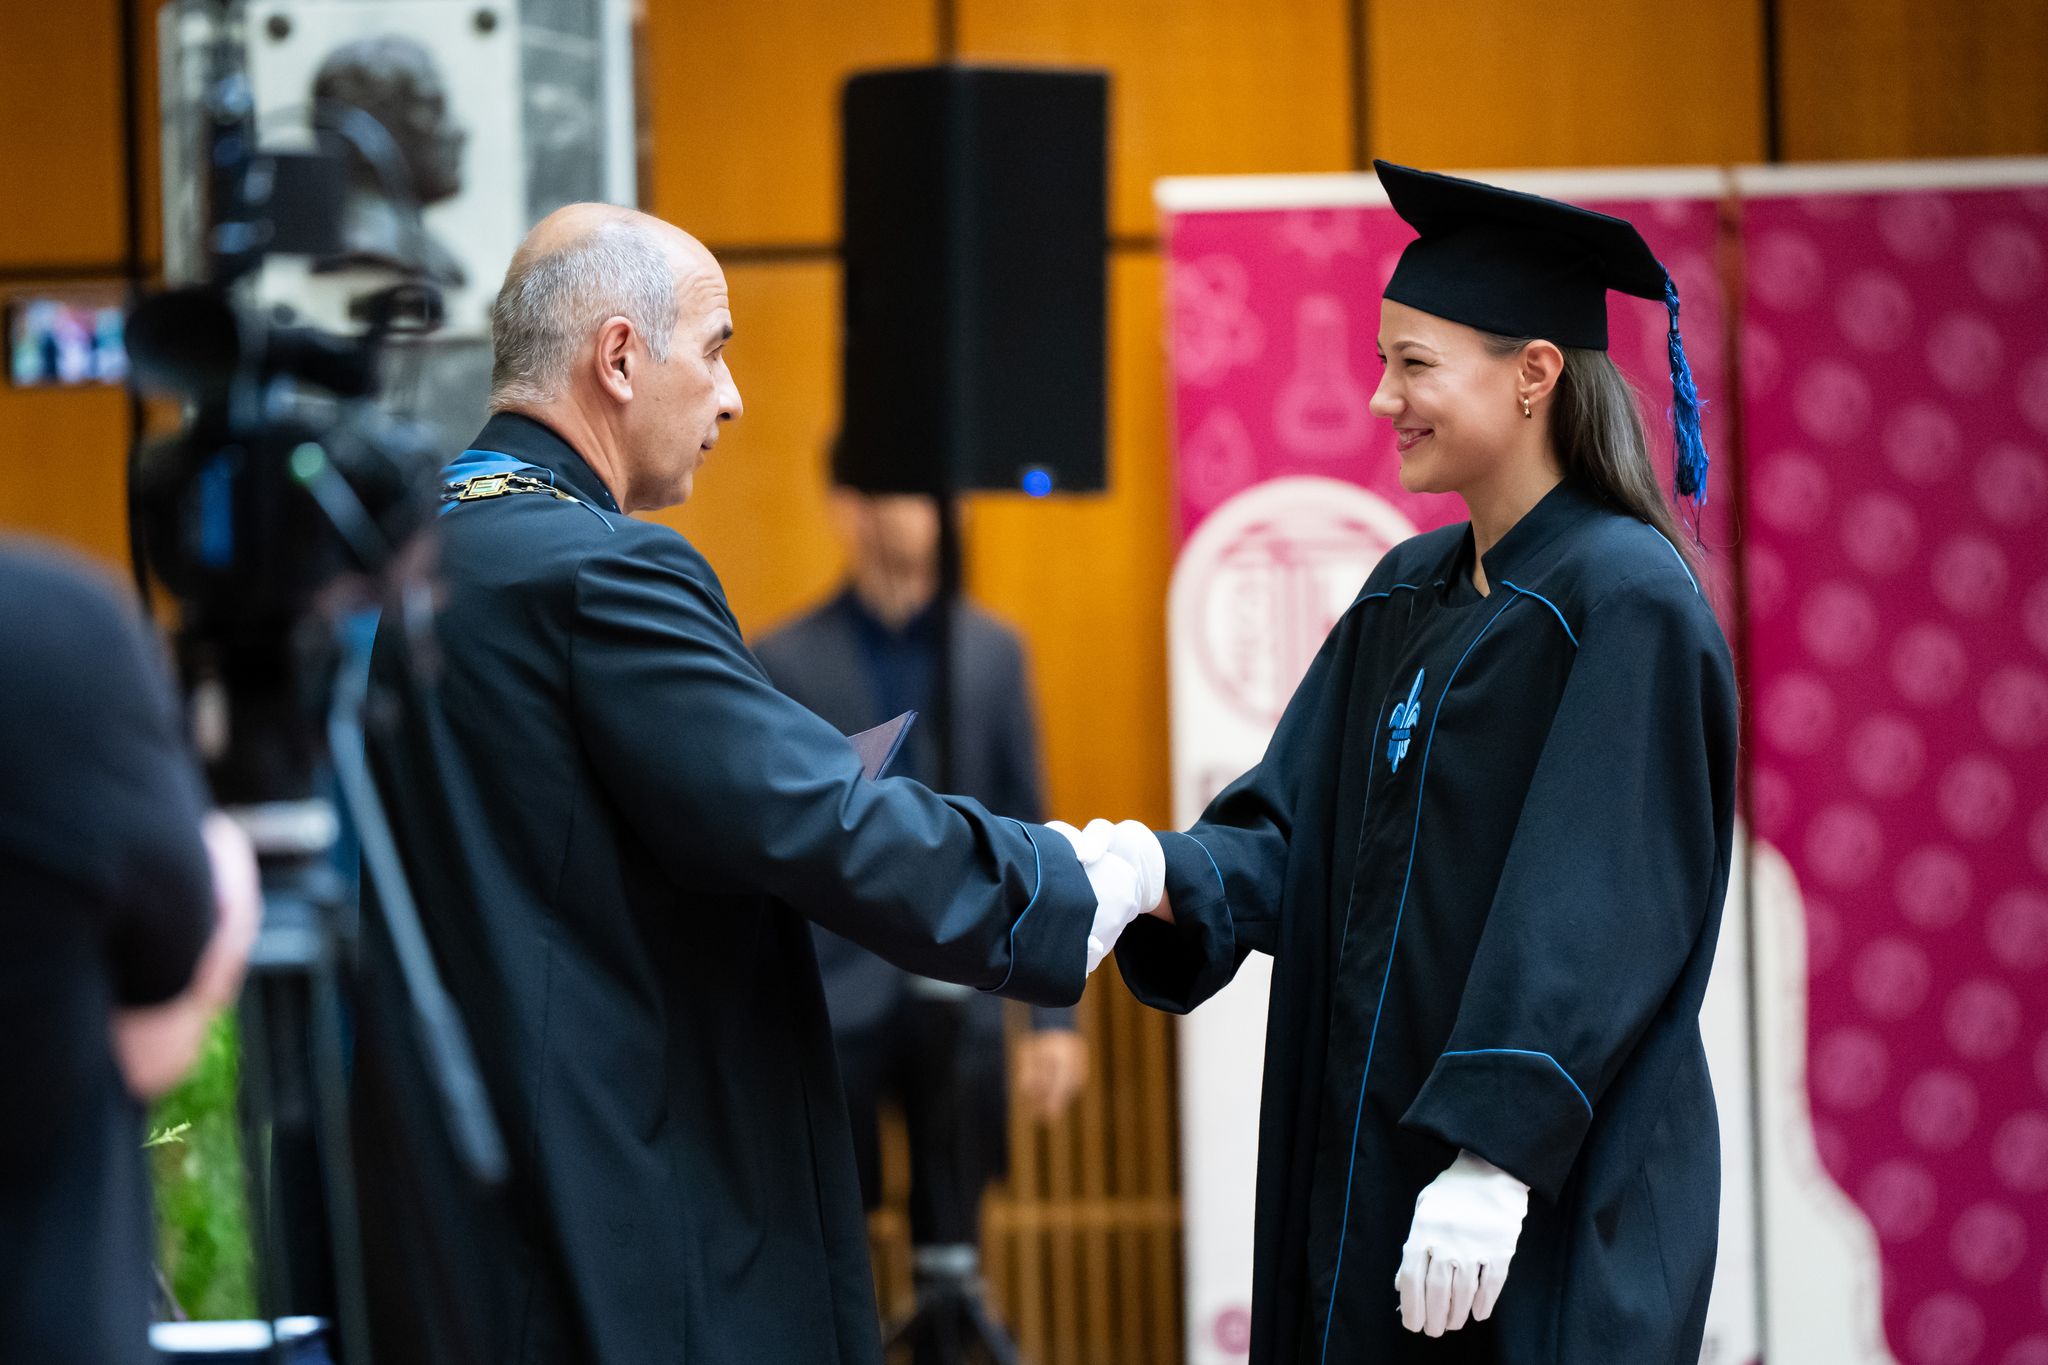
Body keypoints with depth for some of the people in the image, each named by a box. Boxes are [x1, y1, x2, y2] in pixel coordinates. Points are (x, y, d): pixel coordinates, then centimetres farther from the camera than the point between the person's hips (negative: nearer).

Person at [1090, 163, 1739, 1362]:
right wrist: (1166, 881, -12)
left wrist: (1496, 1152, -24)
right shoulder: (1409, 596, 12)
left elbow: (1594, 909, -19)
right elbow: (1298, 830, 8)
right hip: (1375, 1156, 8)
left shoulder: (1624, 600, -12)